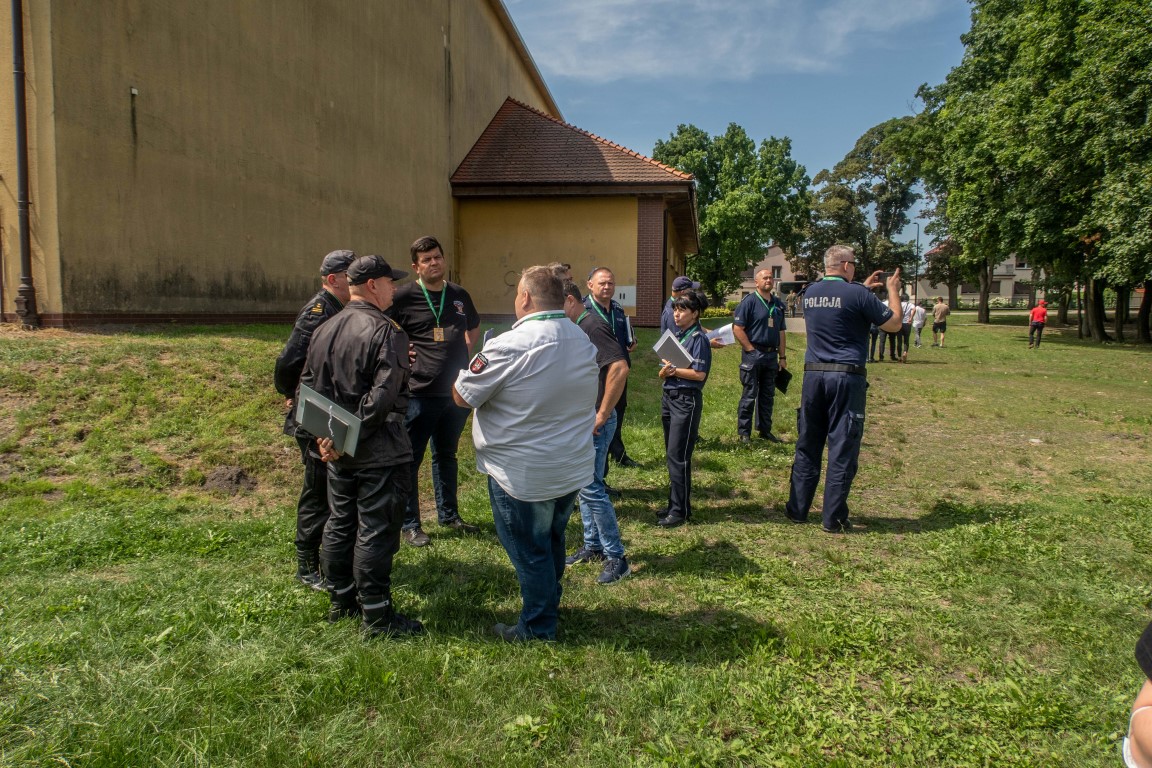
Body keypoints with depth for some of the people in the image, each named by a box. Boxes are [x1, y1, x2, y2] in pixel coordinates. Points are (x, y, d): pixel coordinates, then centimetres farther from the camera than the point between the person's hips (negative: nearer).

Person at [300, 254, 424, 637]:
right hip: (380, 452, -8)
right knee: (375, 532, 0)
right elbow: (383, 397, -24)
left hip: (339, 452, 8)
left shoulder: (324, 330, 9)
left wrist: (323, 434, 7)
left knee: (340, 523, 18)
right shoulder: (386, 332, -16)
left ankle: (341, 600, 32)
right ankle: (376, 616, 11)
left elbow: (309, 387, 11)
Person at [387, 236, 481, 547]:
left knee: (446, 455, 18)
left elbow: (473, 327, 25)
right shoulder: (403, 296, -9)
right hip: (419, 393, -5)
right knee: (410, 459, 4)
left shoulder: (459, 295, 7)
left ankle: (448, 515, 32)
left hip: (456, 391, 5)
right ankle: (409, 524, 17)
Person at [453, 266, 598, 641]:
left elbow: (462, 396, -15)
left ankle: (537, 628, 25)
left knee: (529, 551, 10)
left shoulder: (509, 346, -23)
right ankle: (549, 602, 44)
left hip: (523, 476, -7)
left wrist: (470, 363, 7)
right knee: (552, 540, 25)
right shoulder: (584, 341, 0)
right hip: (574, 469, 7)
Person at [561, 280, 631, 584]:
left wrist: (602, 414, -25)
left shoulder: (592, 326, -18)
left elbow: (620, 368, -29)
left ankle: (616, 558, 5)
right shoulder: (577, 328, 12)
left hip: (595, 422, -10)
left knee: (591, 488, -6)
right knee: (584, 484, 16)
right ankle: (592, 545, 29)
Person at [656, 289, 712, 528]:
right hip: (669, 397, 8)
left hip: (687, 400, -8)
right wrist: (665, 371, -11)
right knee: (672, 455, 13)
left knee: (678, 456, -6)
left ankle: (680, 511, 3)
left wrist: (673, 370, -12)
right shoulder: (676, 335, 12)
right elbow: (664, 373, 12)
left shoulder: (698, 338, -10)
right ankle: (675, 503, 23)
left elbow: (699, 374, -18)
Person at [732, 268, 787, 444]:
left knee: (768, 395, 12)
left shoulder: (778, 304, 13)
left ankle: (764, 429, 23)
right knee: (749, 395, -3)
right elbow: (737, 328, -12)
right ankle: (743, 432, 5)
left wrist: (782, 357, 12)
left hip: (772, 355, 6)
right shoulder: (749, 301, -7)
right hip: (753, 355, -6)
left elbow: (781, 332, 17)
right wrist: (751, 350, -13)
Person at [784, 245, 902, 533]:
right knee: (842, 450, 2)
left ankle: (797, 510, 19)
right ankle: (834, 518, 7)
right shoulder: (857, 294, -10)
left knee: (807, 446, 13)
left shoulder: (810, 293, 9)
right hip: (847, 377, -5)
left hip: (813, 374, 5)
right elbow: (894, 324, 1)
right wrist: (893, 290, 14)